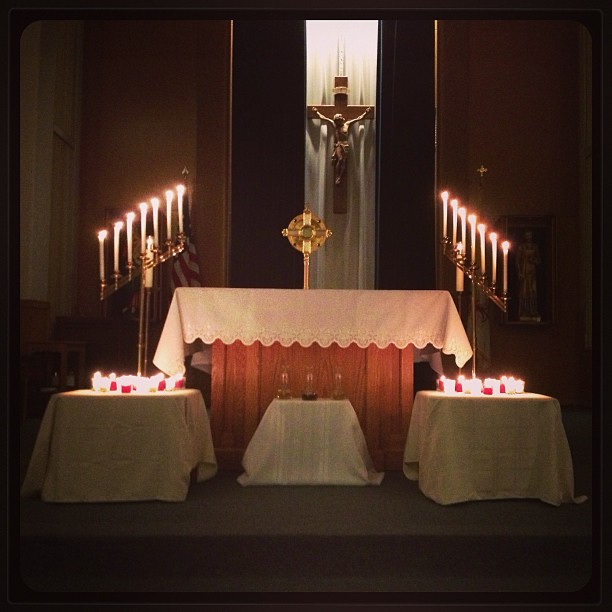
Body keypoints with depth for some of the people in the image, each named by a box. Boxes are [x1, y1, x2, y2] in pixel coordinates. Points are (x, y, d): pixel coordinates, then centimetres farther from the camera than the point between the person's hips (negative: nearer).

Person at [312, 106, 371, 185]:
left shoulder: (347, 124, 5)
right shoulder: (334, 124, 2)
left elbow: (358, 118, 11)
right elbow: (322, 117, 5)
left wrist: (365, 112, 10)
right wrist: (317, 112, 6)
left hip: (346, 145, 2)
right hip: (338, 144, -2)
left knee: (344, 161, -6)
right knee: (340, 159, -20)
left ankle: (339, 178, -6)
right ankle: (337, 177, -15)